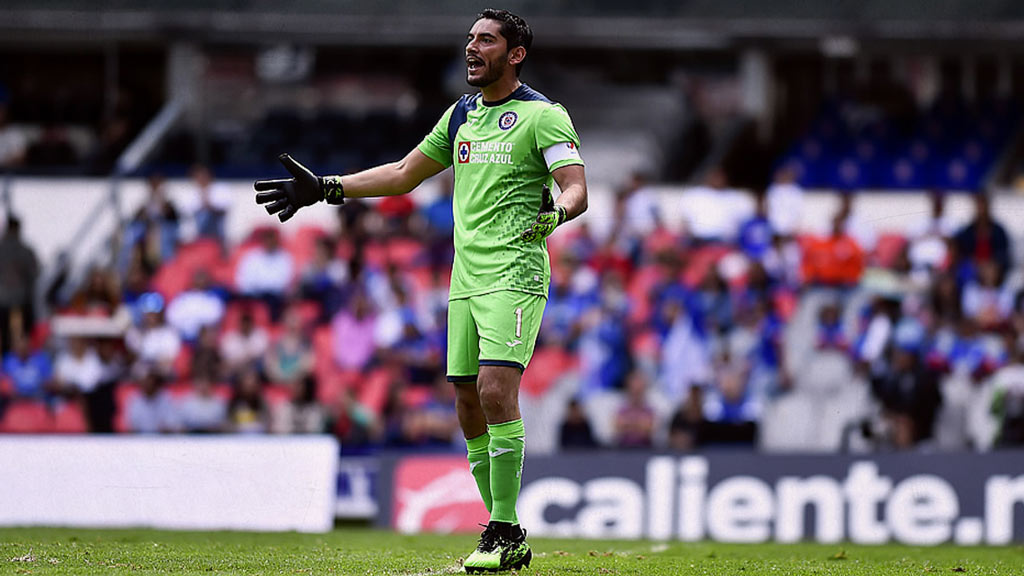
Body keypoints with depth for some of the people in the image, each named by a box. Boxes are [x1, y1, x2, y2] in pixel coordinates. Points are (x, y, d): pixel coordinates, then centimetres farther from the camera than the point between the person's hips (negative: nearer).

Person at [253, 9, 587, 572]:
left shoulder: (543, 115, -4)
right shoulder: (461, 114, 17)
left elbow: (575, 187, -13)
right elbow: (405, 173, 26)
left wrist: (555, 213, -36)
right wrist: (325, 188, 23)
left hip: (514, 276, -7)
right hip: (466, 280, 7)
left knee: (496, 390, -20)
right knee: (469, 405, 3)